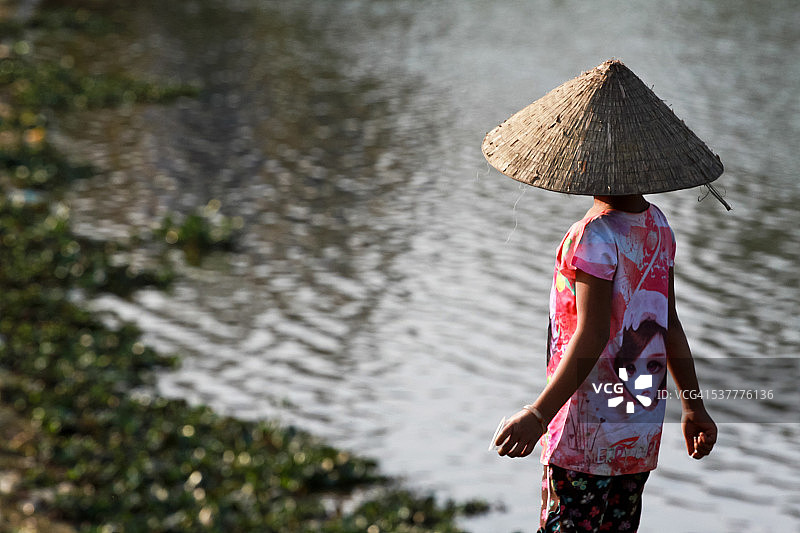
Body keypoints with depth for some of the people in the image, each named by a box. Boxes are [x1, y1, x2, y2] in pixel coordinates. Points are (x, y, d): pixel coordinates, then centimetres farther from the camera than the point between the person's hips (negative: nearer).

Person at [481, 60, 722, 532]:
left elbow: (590, 340, -22)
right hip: (643, 424, 8)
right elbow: (669, 325, 11)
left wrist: (539, 414, -19)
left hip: (589, 429, -8)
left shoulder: (594, 237, -19)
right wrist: (694, 404, 19)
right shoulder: (657, 226, 5)